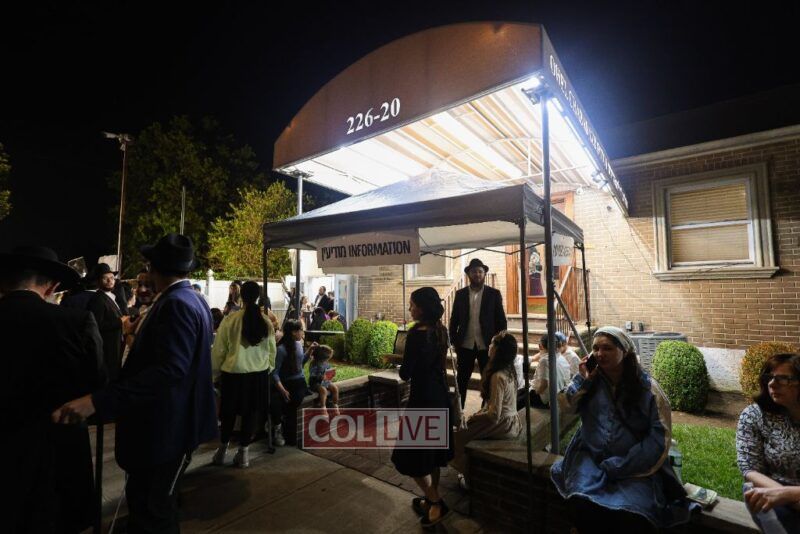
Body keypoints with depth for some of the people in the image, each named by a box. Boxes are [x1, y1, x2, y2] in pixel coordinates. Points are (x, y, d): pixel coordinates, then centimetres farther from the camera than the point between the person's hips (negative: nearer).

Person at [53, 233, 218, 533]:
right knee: (143, 500, 23)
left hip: (167, 426, -10)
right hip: (170, 420, 10)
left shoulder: (176, 304, -23)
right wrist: (139, 339, 33)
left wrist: (98, 401, -37)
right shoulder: (192, 300, 8)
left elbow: (170, 368, -34)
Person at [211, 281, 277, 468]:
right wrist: (269, 369, 18)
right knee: (251, 413, 12)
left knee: (229, 412, 17)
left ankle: (223, 450, 32)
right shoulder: (266, 322, -6)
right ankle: (243, 452, 22)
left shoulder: (230, 319, -13)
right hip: (259, 373, 1)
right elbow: (272, 350, 2)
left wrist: (215, 370, 11)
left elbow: (218, 349, -5)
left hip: (233, 372, -1)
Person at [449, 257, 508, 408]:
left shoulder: (494, 294, 0)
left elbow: (501, 320, 0)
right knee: (461, 381, 9)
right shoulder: (460, 294, 4)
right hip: (465, 345, 1)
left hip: (487, 345, -1)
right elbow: (454, 319, 6)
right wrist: (454, 341, 0)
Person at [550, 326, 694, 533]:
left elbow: (660, 436, -7)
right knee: (580, 504, -25)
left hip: (634, 465, -1)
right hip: (591, 456, 1)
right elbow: (565, 405, -2)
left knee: (631, 516, -27)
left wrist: (619, 467, -13)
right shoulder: (591, 379, 2)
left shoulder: (647, 387, -6)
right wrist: (582, 379, -14)